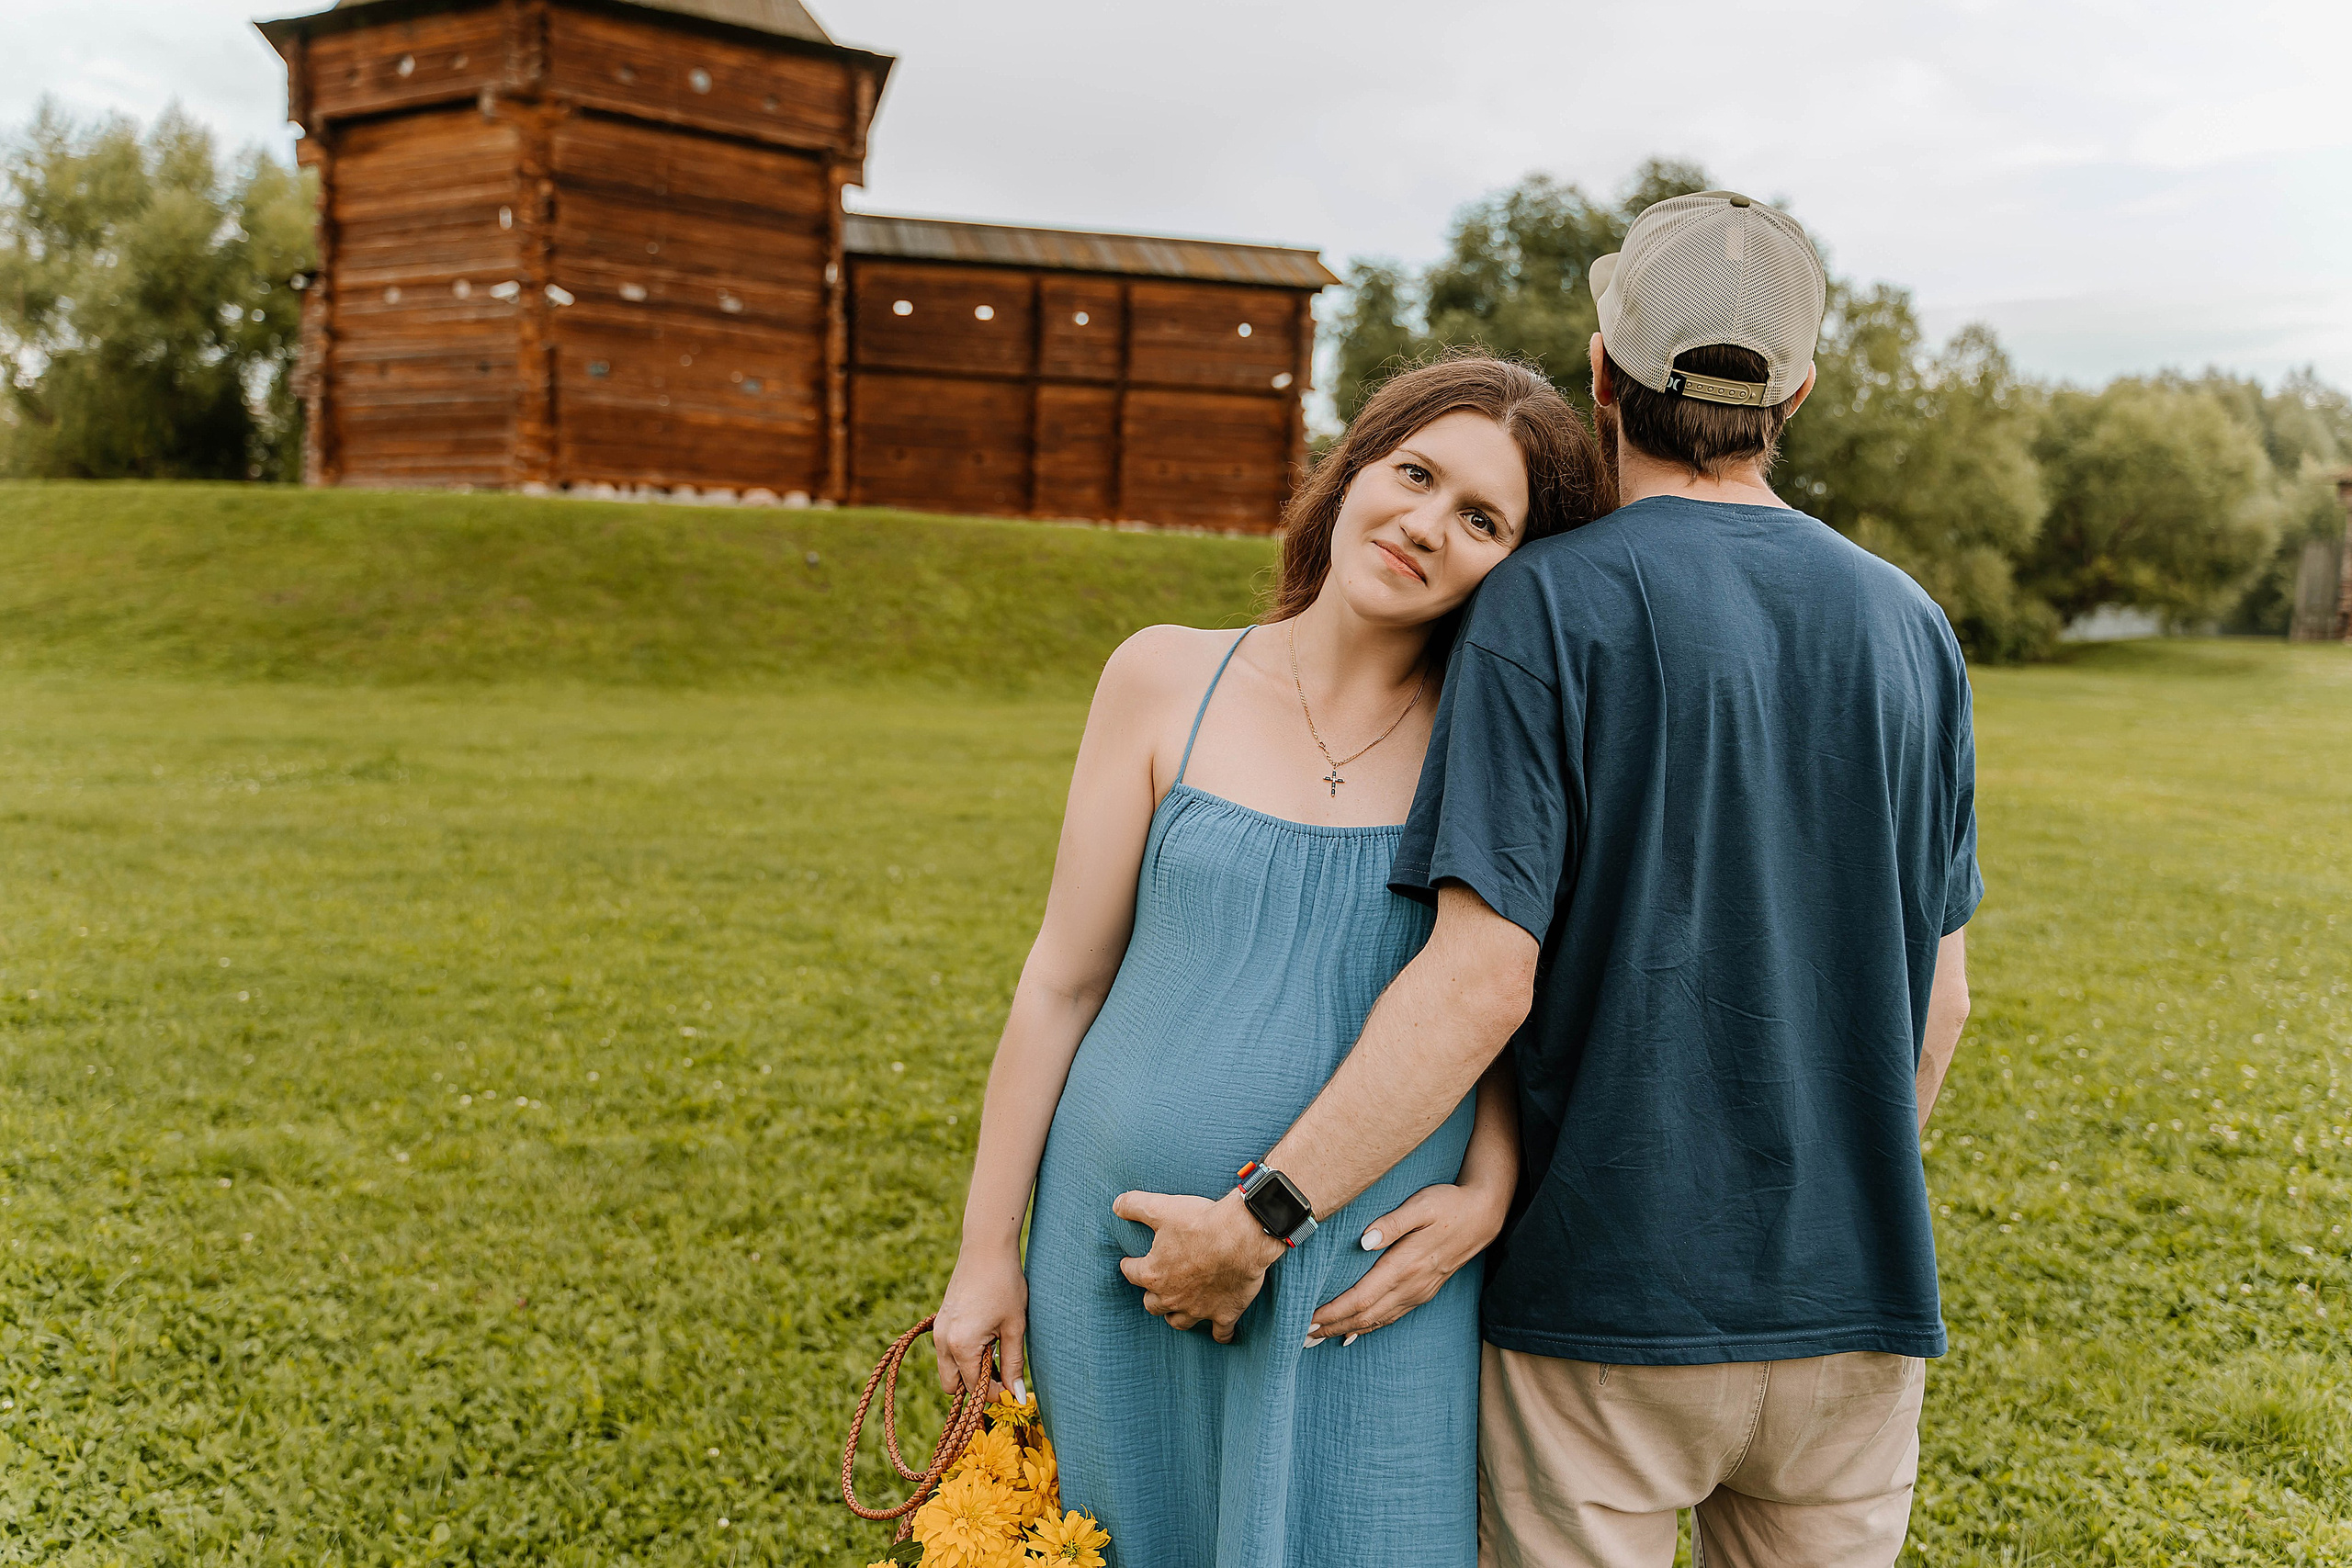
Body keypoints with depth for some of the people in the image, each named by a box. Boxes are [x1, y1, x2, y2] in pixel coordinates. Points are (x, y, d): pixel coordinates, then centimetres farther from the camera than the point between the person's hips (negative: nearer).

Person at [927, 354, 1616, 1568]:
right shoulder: (1166, 678, -2)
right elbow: (1062, 978, 1)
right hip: (1118, 1267, 1)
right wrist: (989, 1247, 4)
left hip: (1368, 1300, 0)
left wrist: (1486, 1193, -10)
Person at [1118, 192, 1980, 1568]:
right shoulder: (1909, 627, 3)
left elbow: (1482, 982, -20)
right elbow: (1938, 993, 8)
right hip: (1852, 1300, 5)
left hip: (1606, 1294, -4)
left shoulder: (1547, 606, -12)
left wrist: (1260, 1218, -15)